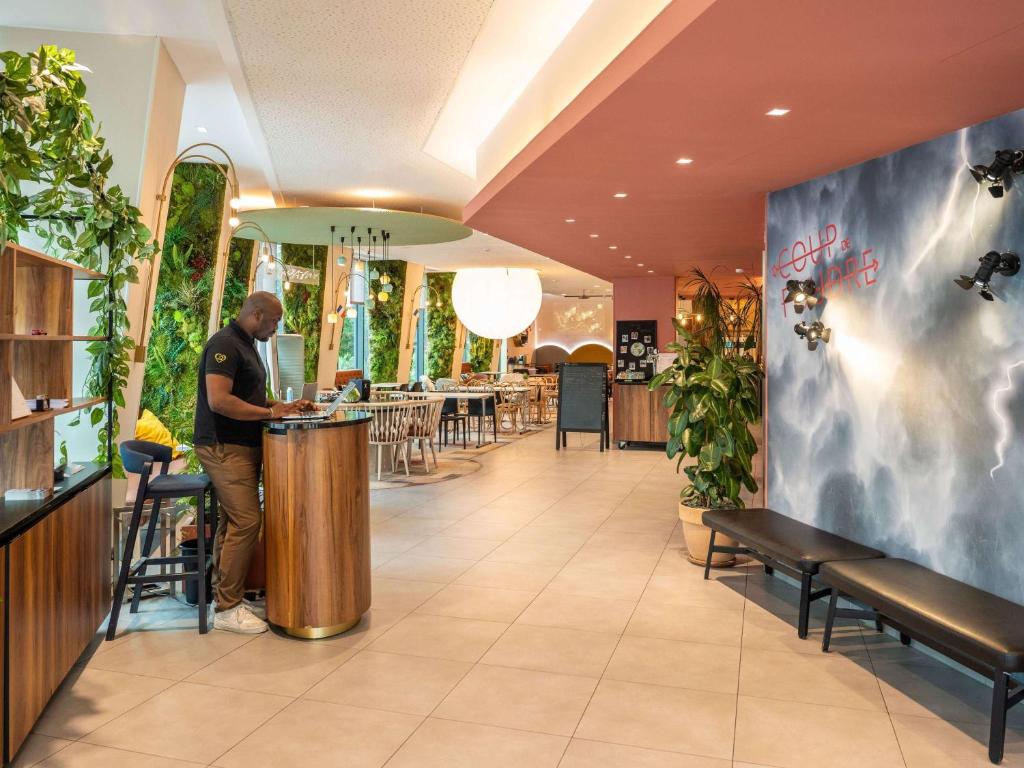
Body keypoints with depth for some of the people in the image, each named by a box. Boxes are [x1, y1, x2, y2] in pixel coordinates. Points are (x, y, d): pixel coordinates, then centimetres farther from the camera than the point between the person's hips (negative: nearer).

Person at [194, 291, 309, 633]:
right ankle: (226, 609, -3)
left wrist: (281, 406, 10)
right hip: (224, 447, -10)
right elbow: (218, 400, -25)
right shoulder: (224, 344, -15)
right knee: (246, 521, -11)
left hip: (240, 447, 10)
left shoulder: (246, 345, 16)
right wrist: (270, 412, -20)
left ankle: (227, 595, 20)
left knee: (233, 521, 12)